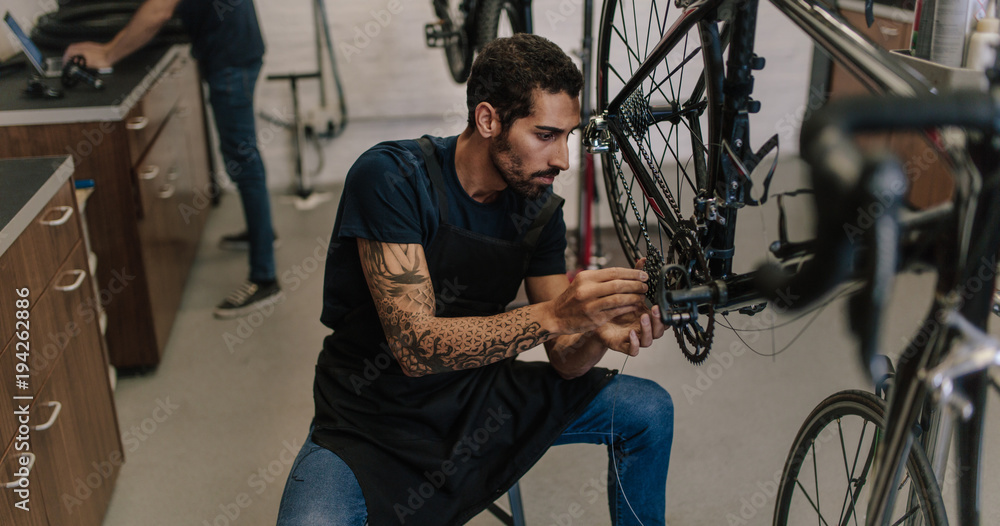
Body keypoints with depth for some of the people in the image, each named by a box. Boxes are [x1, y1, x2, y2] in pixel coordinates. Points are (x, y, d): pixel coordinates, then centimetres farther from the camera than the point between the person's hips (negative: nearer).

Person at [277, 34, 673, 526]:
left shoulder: (540, 211, -4)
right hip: (374, 420, -5)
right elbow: (415, 346, -29)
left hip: (478, 393, 5)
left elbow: (564, 360, -4)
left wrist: (601, 335, -28)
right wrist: (554, 314, -37)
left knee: (648, 410, -3)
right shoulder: (390, 177, -22)